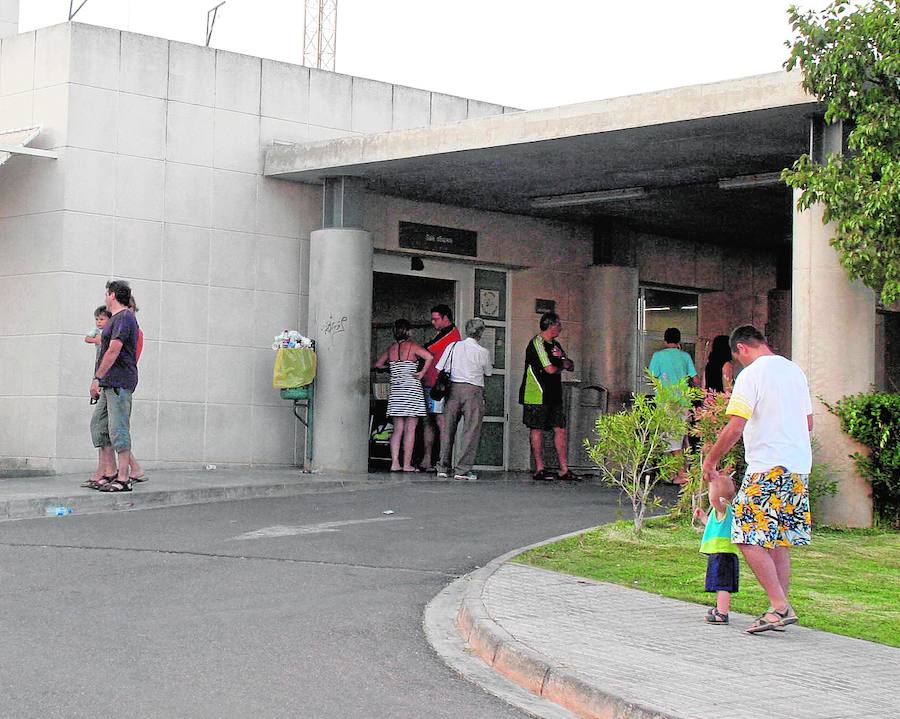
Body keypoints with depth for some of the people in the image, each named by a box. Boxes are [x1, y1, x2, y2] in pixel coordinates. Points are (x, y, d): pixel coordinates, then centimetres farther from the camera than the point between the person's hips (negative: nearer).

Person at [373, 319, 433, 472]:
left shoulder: (391, 349, 8)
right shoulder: (412, 346, -6)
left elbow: (378, 364, 21)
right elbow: (429, 357, -20)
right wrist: (422, 372, -10)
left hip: (395, 390, 5)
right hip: (412, 390, -5)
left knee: (398, 429, 8)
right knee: (410, 430, -2)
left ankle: (395, 463, 1)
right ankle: (407, 464, -3)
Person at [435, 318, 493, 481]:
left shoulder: (453, 346, 4)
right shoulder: (482, 352, -4)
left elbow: (440, 370, 5)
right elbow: (488, 373, 11)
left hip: (453, 388, 4)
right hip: (473, 390, -4)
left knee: (448, 428, 11)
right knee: (471, 430, 0)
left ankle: (443, 468, 14)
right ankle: (462, 469, -5)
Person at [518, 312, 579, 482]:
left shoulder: (555, 345, 18)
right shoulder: (537, 343, -12)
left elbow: (571, 366, 17)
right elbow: (550, 369, -20)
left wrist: (561, 357, -5)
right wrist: (561, 366, 3)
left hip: (554, 396, 9)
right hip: (537, 395, -9)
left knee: (561, 429, 5)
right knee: (537, 429, -2)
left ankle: (564, 469, 8)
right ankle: (539, 469, 1)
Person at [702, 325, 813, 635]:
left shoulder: (751, 375, -9)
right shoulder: (795, 371, 15)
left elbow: (735, 427, -15)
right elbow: (808, 422, 23)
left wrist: (710, 460, -4)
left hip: (768, 467, -8)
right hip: (799, 467, 8)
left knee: (750, 538, -7)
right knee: (778, 539, 14)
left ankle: (779, 606, -14)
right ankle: (781, 609, 14)